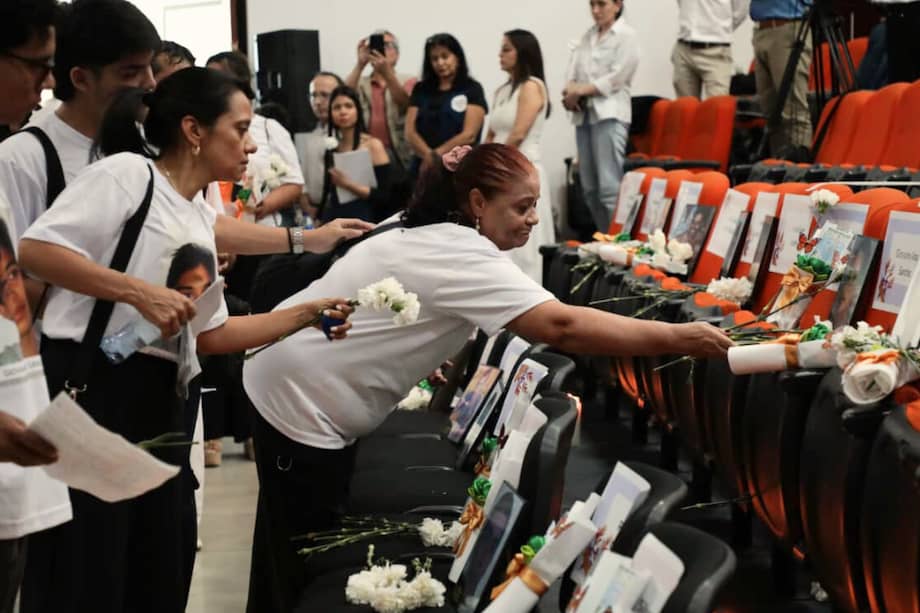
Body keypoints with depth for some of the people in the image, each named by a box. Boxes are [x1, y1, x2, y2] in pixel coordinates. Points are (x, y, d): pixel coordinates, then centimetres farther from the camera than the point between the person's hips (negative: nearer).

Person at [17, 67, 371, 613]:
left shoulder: (201, 220, 17)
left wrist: (306, 314, 12)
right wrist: (140, 292, -20)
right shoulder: (128, 172, -7)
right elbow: (35, 249, -16)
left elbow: (213, 335, 17)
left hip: (160, 403, 8)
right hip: (89, 389, -8)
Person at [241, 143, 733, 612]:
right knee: (302, 563, -1)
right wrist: (680, 338, -37)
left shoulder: (438, 237, 6)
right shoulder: (466, 259, -27)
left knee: (313, 546, 21)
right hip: (300, 398, -10)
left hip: (305, 384, 10)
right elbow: (560, 327, -38)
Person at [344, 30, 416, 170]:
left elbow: (404, 103, -15)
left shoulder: (408, 81, 6)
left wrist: (387, 72, -31)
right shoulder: (360, 84, 11)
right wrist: (360, 64, -21)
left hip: (399, 156, -1)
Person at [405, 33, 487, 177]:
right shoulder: (420, 89, 14)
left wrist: (436, 154, -9)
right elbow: (410, 132, 5)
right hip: (423, 166, 3)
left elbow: (469, 134, -5)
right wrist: (429, 155, -12)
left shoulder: (472, 89, 4)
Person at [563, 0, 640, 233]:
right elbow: (572, 72, 11)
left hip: (610, 114, -6)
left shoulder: (627, 35, 1)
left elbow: (616, 78, -8)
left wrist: (580, 91, -10)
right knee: (589, 187, 5)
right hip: (583, 114, 7)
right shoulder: (588, 36, 19)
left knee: (609, 185, -16)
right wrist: (571, 92, -10)